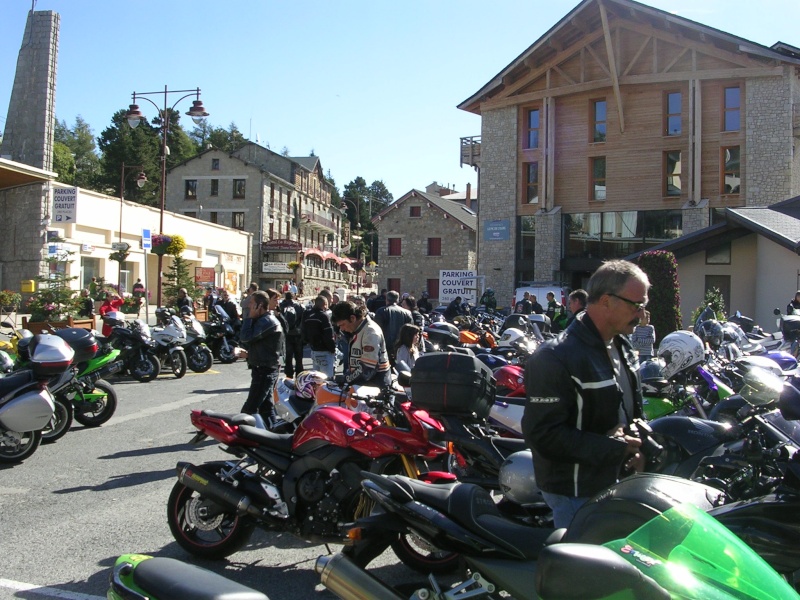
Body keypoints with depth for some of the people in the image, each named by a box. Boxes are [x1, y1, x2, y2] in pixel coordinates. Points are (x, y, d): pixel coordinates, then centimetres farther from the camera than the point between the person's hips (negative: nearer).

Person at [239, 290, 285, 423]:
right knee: (265, 405, 16)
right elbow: (250, 339, 18)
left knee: (249, 409, -13)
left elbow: (245, 337, -23)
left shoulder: (266, 321, -18)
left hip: (265, 371, -11)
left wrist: (249, 317, -16)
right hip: (265, 368, 11)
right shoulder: (263, 319, 15)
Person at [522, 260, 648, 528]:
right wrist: (614, 447, -23)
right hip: (577, 493, -9)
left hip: (617, 483, 9)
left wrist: (636, 447, 0)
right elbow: (543, 434, -27)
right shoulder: (555, 358, -23)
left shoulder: (622, 347, 7)